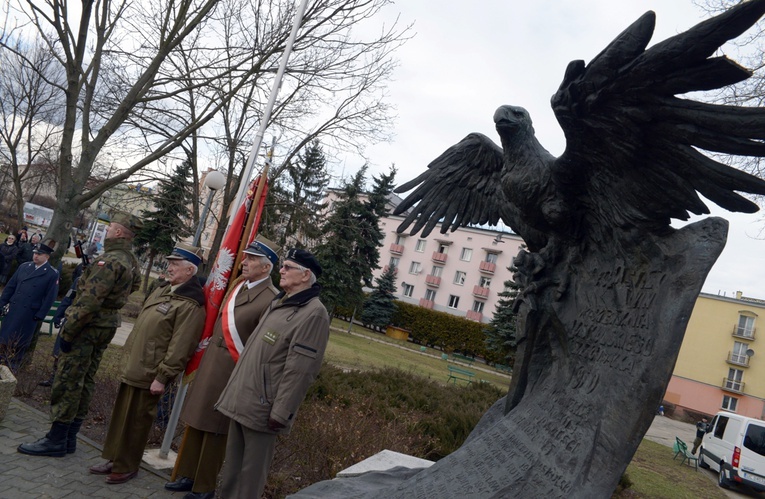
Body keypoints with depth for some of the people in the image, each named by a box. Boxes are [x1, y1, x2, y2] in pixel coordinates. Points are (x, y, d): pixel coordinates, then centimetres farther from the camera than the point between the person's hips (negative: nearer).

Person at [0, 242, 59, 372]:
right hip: (13, 310, 4)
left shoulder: (52, 274, -6)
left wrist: (40, 315, -10)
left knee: (19, 343, 4)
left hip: (29, 314, -4)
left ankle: (11, 368, 18)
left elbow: (50, 297, -7)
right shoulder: (24, 266, 7)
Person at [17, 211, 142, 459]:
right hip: (107, 326, 9)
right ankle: (69, 438, 23)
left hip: (89, 326, -9)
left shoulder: (110, 261, -20)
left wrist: (68, 331, -18)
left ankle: (56, 440, 8)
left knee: (67, 381, 0)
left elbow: (89, 301, -23)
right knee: (85, 381, 14)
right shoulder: (132, 261, 8)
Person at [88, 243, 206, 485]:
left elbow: (180, 347, -23)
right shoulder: (162, 290, 9)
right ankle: (115, 459, 35)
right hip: (133, 366, 9)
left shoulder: (190, 305, -22)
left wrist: (162, 377, -21)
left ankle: (127, 467, 23)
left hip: (149, 373, -9)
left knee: (136, 421, 6)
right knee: (121, 415, 19)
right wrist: (129, 352, 21)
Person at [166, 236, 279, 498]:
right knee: (195, 421, 18)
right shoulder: (238, 283, 6)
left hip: (231, 371, -8)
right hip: (209, 363, 8)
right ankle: (187, 475, 36)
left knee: (215, 428, 8)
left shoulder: (270, 299, -20)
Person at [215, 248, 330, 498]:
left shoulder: (313, 313, -17)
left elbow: (300, 370, -21)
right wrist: (234, 392, 19)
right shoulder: (278, 302, 12)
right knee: (231, 466, 19)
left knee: (251, 473, 6)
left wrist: (280, 412, -20)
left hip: (262, 408, -8)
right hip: (241, 400, 8)